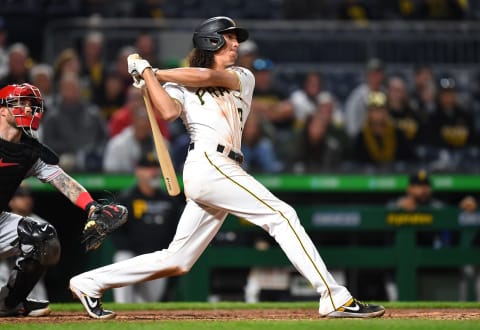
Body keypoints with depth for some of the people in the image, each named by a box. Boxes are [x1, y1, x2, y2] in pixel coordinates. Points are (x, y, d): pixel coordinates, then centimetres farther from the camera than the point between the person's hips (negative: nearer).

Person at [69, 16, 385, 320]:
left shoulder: (243, 78, 23)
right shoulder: (180, 86, 10)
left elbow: (207, 77, 2)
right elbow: (169, 111, -12)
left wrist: (154, 72, 8)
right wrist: (147, 74, -5)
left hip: (224, 172, 6)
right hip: (208, 165, -6)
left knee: (177, 261, 6)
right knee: (282, 215, -14)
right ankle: (335, 298, -17)